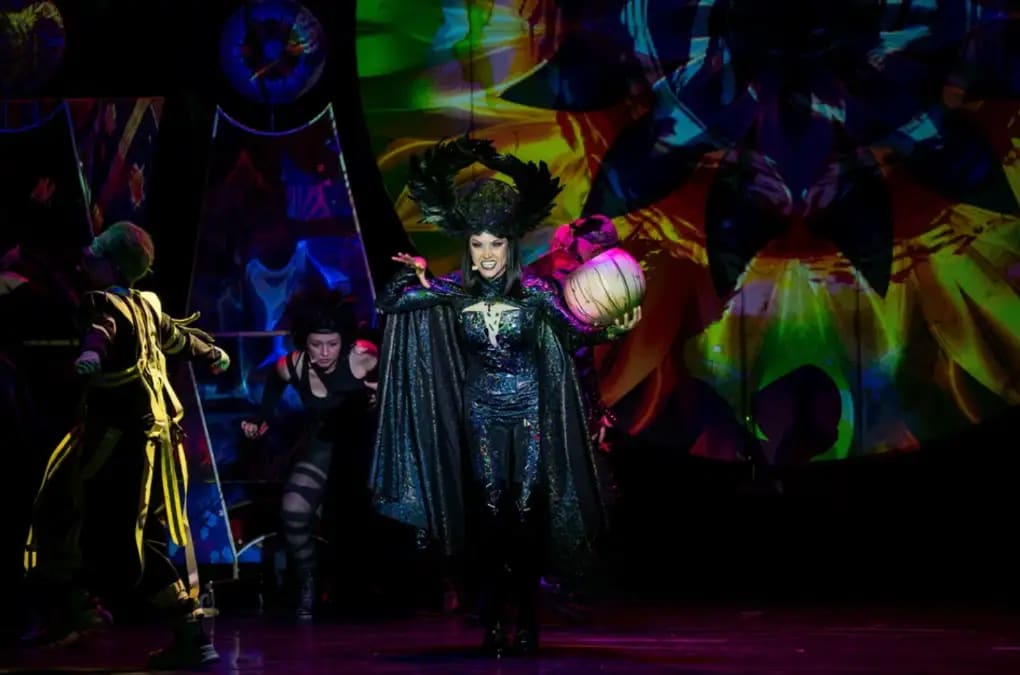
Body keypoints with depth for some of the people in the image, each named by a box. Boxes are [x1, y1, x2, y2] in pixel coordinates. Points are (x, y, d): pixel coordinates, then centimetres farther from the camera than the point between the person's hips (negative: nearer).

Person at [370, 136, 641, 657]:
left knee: (527, 515, -3)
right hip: (481, 414, 1)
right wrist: (413, 275, -18)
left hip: (529, 413, -1)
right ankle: (493, 622, 2)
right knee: (489, 515, -1)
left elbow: (575, 332, -2)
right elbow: (387, 304, -3)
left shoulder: (533, 291, -8)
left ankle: (527, 619, 5)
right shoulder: (455, 291, -4)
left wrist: (613, 331, -17)